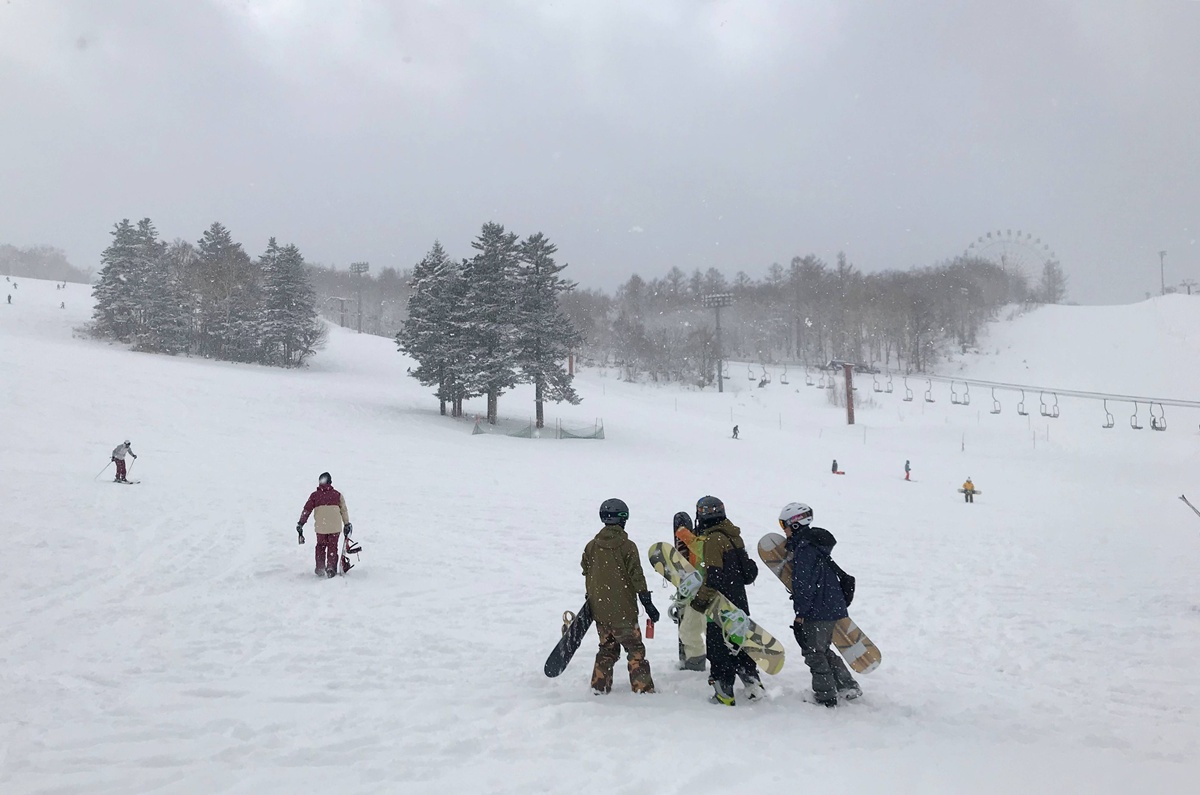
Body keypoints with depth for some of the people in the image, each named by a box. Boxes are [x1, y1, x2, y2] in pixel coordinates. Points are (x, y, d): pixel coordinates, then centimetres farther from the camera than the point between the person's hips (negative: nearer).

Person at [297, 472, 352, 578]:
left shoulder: (314, 495, 2)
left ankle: (320, 569, 16)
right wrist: (347, 524, 15)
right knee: (332, 547, 10)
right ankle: (331, 569, 2)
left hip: (320, 527, 0)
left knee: (321, 546, 17)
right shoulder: (337, 494, 4)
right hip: (335, 527, 0)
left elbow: (306, 510, 2)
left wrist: (300, 523, 9)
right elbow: (344, 510, 7)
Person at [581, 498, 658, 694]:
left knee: (607, 648, 18)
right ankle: (642, 689, 0)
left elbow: (586, 573, 13)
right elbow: (636, 577, -11)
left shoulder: (591, 546, 4)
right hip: (622, 610, -5)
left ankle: (599, 687, 17)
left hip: (599, 609, 5)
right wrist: (647, 602, -5)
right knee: (635, 649, 2)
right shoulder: (627, 546, -11)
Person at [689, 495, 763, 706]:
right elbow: (748, 572, 17)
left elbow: (712, 575, -23)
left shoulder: (712, 539, -16)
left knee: (719, 649, 0)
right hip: (739, 601, 9)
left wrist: (698, 600, -19)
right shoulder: (733, 536, 11)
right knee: (739, 645, 19)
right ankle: (754, 686, 20)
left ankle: (724, 695, 5)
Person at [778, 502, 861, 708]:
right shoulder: (815, 542, 12)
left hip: (817, 612, -10)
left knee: (813, 652, 2)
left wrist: (800, 613, -16)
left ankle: (826, 696, 8)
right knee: (823, 650, 21)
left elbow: (805, 584, -21)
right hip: (833, 607, 10)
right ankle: (849, 687, 26)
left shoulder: (805, 548, -20)